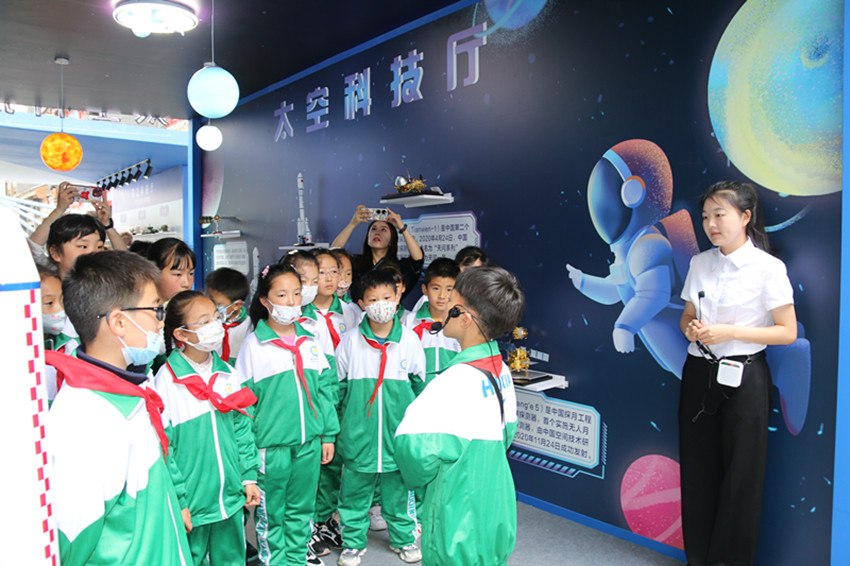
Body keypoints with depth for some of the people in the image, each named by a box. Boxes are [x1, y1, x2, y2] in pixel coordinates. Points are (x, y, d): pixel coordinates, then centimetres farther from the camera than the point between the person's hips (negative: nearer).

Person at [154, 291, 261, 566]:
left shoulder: (227, 373, 3)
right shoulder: (168, 380, -13)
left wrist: (249, 476, 6)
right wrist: (176, 502, -13)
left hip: (231, 495, 5)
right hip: (191, 501, -5)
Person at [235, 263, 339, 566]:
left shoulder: (309, 341, 5)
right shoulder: (254, 345, -7)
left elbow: (325, 388, 10)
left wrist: (329, 434, 8)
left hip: (309, 441, 4)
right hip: (271, 444, -4)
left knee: (302, 507, 17)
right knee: (271, 512, 10)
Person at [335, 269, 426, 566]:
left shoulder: (409, 339, -3)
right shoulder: (350, 341, -4)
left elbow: (419, 384, 9)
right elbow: (338, 386, 6)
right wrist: (339, 423, 7)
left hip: (399, 431, 1)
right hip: (358, 433, 0)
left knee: (399, 487, 15)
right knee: (354, 489, 11)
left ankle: (403, 537, 36)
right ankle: (353, 541, 31)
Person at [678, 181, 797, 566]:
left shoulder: (768, 268, -9)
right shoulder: (700, 263, 5)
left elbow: (788, 332, -8)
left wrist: (729, 332, -17)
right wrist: (691, 328, -8)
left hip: (743, 377, -4)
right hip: (699, 373, 5)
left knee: (740, 473, 6)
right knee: (698, 470, 11)